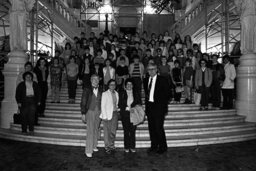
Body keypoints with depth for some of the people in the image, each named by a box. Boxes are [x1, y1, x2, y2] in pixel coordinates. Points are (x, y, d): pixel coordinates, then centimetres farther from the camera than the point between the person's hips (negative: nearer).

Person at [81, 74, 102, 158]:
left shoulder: (100, 90, 7)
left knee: (96, 130, 11)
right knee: (90, 131, -7)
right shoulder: (87, 89, -4)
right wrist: (83, 113, -7)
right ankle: (88, 150, -1)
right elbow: (83, 102, -3)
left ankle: (94, 146, 25)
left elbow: (102, 102, 10)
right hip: (90, 111, -4)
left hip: (98, 112, 4)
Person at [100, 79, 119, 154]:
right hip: (107, 114, -4)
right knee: (107, 132, 5)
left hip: (115, 113, 4)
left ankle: (111, 146, 21)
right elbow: (103, 106, -8)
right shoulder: (105, 94, -6)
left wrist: (116, 107, 4)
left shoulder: (116, 93, 10)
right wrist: (105, 116, -12)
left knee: (113, 131, 5)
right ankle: (107, 147, 18)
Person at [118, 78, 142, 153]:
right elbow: (119, 104, 4)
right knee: (126, 131, 0)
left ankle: (132, 147, 8)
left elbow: (139, 103, 8)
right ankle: (126, 147, 9)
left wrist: (132, 107, -8)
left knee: (133, 131, -1)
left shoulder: (136, 92, 12)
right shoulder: (121, 93, 7)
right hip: (125, 114, -1)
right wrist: (127, 108, -10)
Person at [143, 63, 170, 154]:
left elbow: (166, 94, -3)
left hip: (159, 107, -5)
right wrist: (147, 102, 9)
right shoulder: (146, 80, 12)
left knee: (159, 128, -5)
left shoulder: (162, 80, -3)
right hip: (149, 107, 5)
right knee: (151, 128, 9)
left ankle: (162, 147, 10)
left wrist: (163, 105, -8)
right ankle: (154, 146, 21)